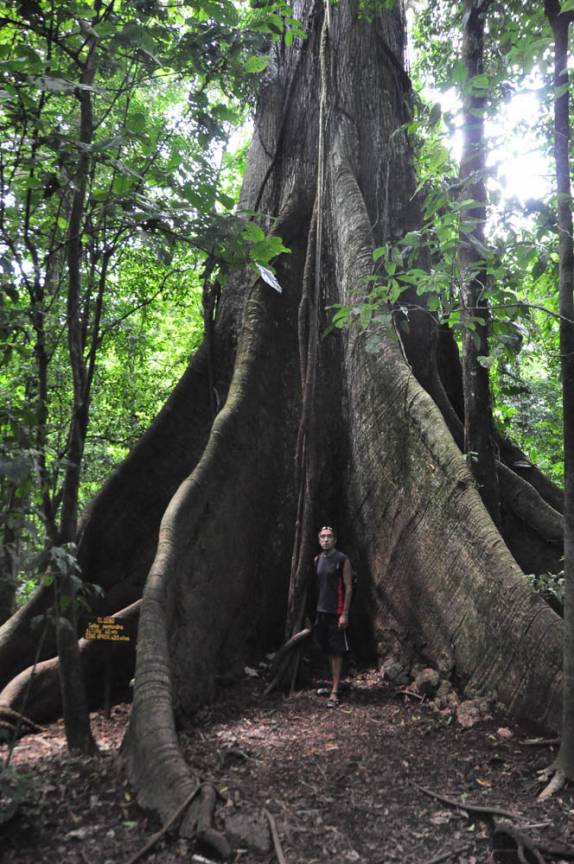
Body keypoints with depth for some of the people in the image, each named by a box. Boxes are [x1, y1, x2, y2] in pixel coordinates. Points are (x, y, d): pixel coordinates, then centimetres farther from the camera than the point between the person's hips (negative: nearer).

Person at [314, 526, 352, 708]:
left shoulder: (343, 560, -8)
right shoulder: (317, 560, 9)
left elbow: (348, 588, -10)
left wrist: (344, 614, -14)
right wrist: (315, 610, 11)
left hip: (336, 613, -6)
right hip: (321, 611, 6)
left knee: (337, 653, -3)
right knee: (328, 651, 15)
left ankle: (335, 693, 0)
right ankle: (332, 684, 27)